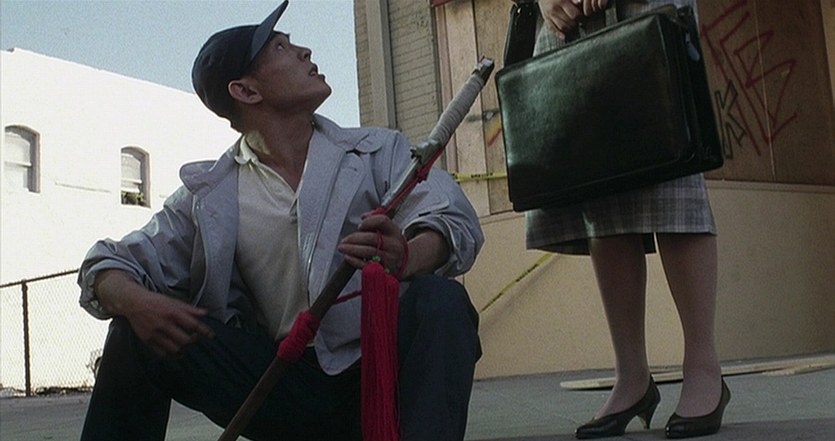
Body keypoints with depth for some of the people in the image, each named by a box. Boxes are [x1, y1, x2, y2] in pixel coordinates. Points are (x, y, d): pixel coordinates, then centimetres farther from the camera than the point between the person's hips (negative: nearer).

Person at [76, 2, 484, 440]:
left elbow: (456, 221, -11)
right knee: (139, 327, -10)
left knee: (439, 299, -30)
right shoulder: (208, 195, 7)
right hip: (284, 393, 1)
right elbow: (108, 264, 4)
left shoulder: (380, 151, 5)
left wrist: (408, 258, -36)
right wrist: (136, 302, -22)